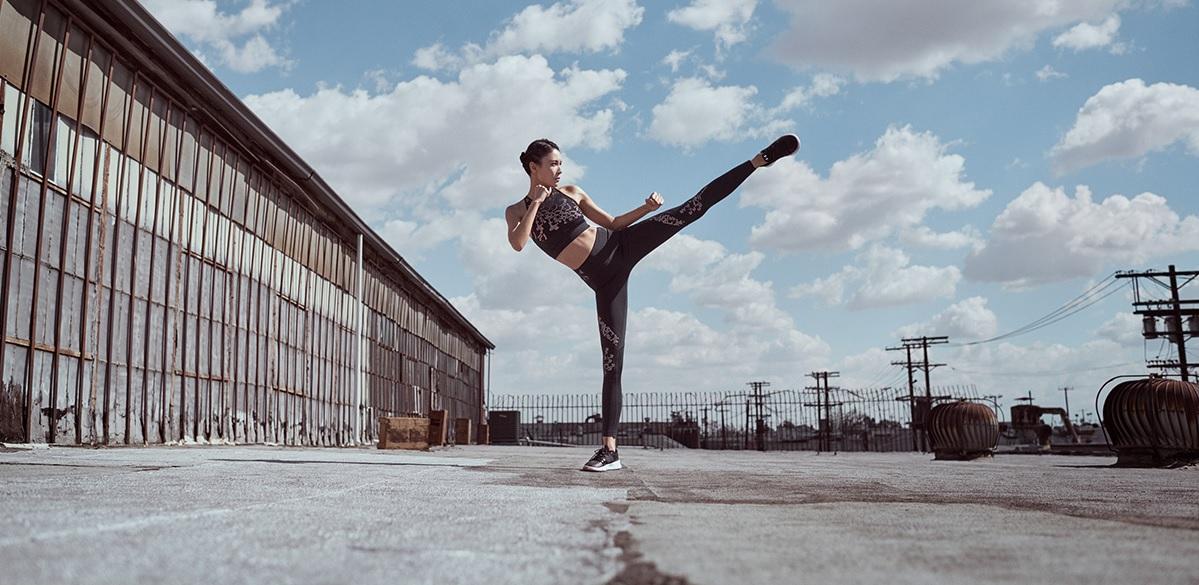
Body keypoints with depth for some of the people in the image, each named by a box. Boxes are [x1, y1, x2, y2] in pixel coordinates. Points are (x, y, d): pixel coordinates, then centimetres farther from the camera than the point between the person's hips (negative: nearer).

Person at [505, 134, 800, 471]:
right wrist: (536, 203, -11)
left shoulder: (571, 192, 12)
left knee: (692, 209, -12)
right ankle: (609, 449, 0)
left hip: (620, 246, 1)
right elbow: (517, 244, -13)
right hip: (604, 279, -1)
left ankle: (761, 159, -7)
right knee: (612, 359, -5)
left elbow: (612, 222, 15)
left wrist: (645, 209, 0)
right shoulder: (516, 211, 8)